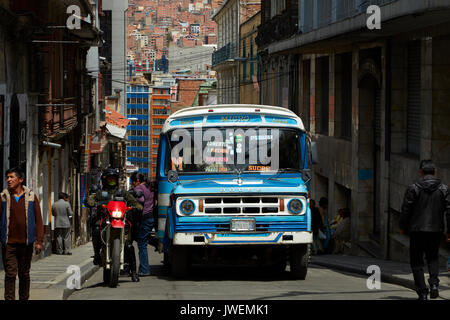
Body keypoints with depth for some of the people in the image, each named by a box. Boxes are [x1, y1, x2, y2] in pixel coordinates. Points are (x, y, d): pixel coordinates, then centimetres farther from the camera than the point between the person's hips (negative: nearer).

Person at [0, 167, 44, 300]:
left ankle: (24, 298, 20)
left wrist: (39, 241, -2)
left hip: (26, 243, 1)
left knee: (24, 274, 10)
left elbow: (38, 220, 5)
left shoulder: (31, 197, 4)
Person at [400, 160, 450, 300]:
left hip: (417, 230, -2)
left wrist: (402, 226, 9)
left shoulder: (413, 188, -7)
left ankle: (422, 292, -1)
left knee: (417, 262, 7)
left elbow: (406, 210, -5)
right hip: (436, 230, 3)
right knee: (433, 257, 20)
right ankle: (434, 282, -5)